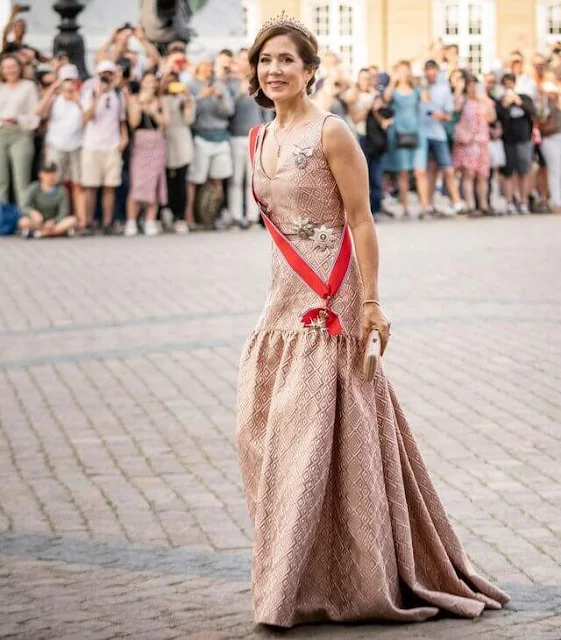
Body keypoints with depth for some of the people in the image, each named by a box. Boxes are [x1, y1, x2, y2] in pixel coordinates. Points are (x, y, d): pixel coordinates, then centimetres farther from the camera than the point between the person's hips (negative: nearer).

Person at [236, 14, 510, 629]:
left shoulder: (331, 133, -11)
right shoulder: (261, 138, 11)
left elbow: (361, 221, -12)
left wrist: (370, 304, -16)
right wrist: (278, 295, 18)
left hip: (329, 305, -8)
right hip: (283, 302, 8)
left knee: (313, 435, -5)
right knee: (262, 434, 7)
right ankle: (285, 580, 20)